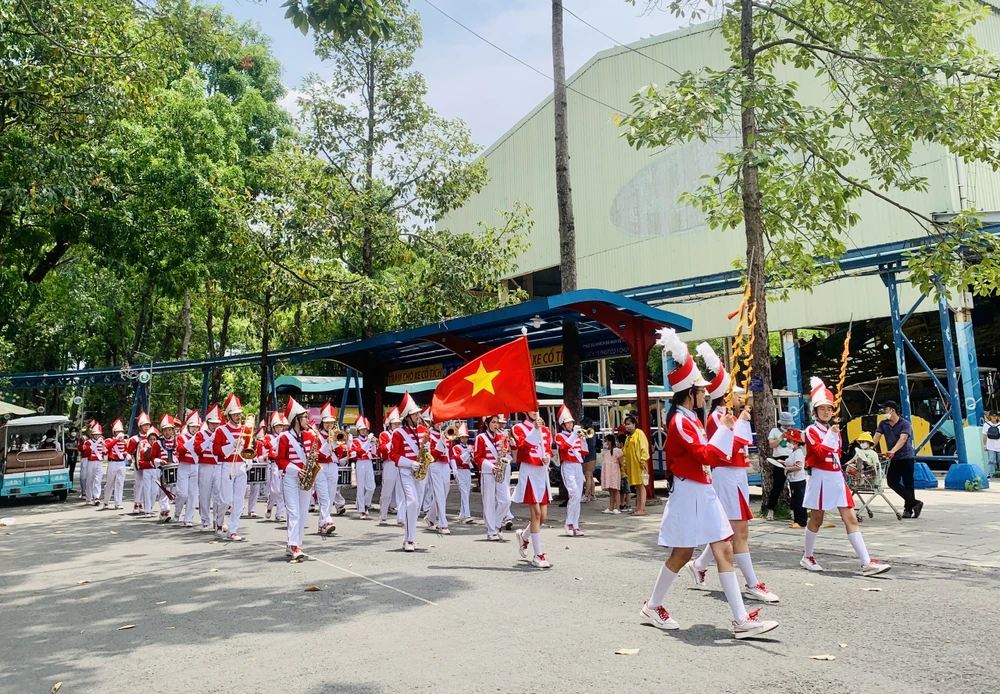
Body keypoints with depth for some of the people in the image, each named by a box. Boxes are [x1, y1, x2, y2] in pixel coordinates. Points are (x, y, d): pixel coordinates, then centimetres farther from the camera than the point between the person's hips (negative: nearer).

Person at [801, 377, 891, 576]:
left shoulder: (834, 429, 13)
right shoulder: (811, 431, -8)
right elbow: (821, 452, -21)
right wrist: (831, 434, -23)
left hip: (836, 477, 6)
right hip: (820, 478, -6)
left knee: (850, 518, -1)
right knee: (816, 519, 4)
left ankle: (867, 563, -5)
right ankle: (807, 557, 21)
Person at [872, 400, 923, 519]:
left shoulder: (905, 424, -10)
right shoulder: (883, 424, 7)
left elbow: (902, 439, -25)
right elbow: (877, 436, -4)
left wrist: (893, 451, -41)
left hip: (906, 457, -5)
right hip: (894, 459, 5)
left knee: (908, 484, 0)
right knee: (892, 482, -2)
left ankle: (908, 509, 9)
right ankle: (914, 503, 5)